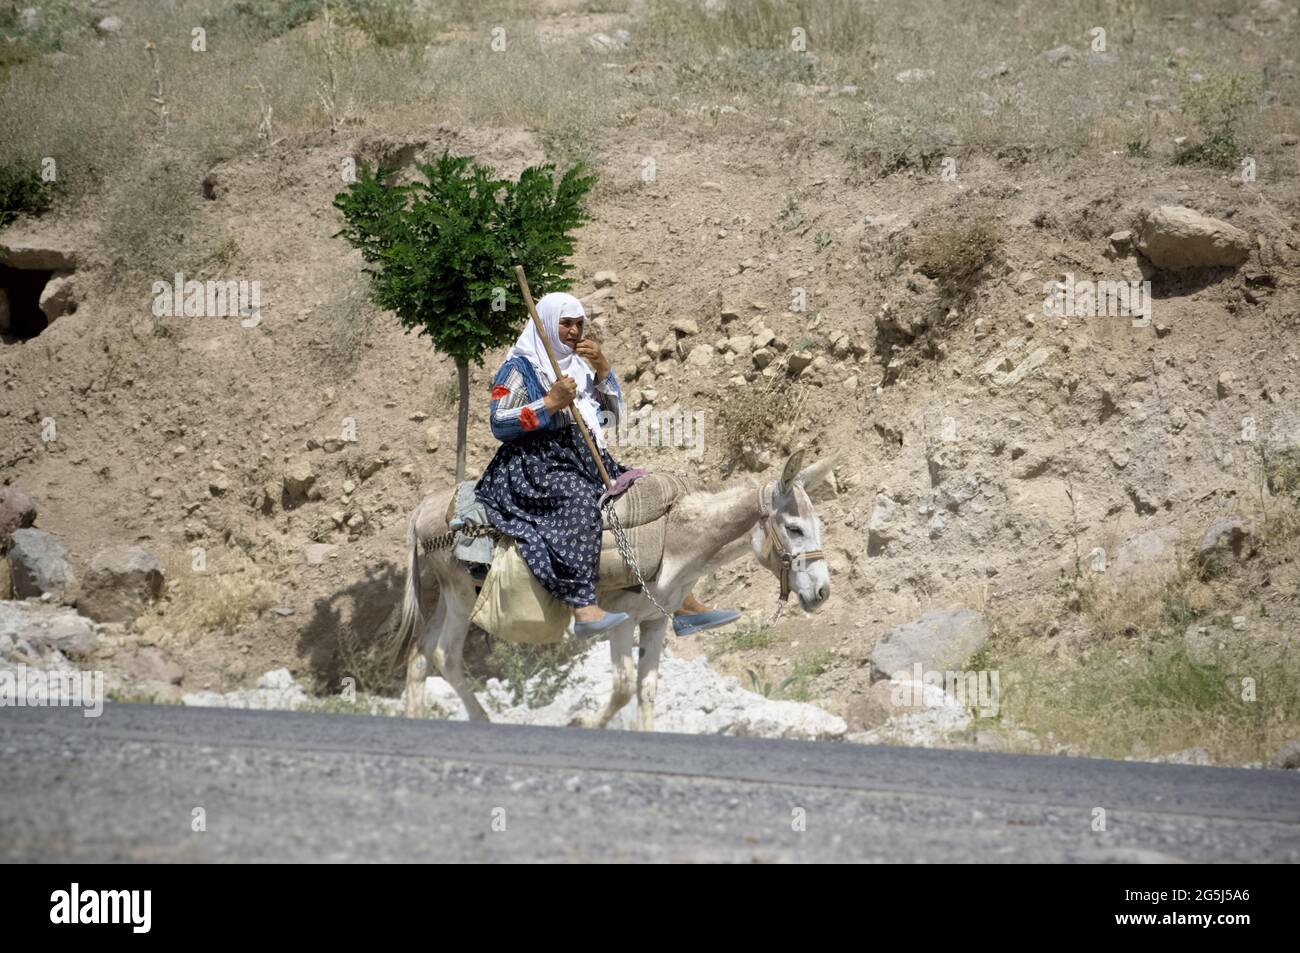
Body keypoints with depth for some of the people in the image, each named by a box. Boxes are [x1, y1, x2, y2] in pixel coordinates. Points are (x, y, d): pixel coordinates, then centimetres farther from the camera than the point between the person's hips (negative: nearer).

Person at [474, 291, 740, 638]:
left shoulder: (580, 365, 20)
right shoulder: (520, 368, 1)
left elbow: (615, 414, 17)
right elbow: (498, 424, -8)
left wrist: (603, 369, 2)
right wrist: (550, 403, -17)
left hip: (586, 457, 8)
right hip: (536, 462, -8)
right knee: (580, 496, -39)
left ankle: (685, 605, -3)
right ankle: (584, 609, -51)